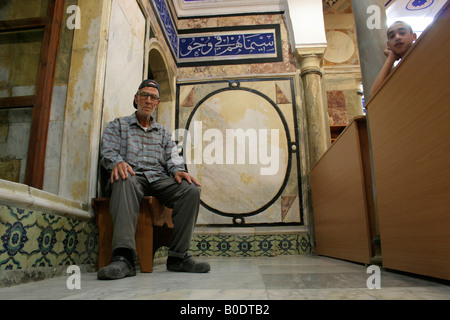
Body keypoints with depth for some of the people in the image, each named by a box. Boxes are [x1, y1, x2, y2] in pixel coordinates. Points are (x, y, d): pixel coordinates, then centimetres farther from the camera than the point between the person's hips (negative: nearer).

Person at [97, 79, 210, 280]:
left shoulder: (163, 133, 28)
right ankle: (123, 257, -48)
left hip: (159, 179, 3)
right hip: (132, 176, -2)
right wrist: (117, 162, -22)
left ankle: (178, 256, -25)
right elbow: (108, 150, 3)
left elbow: (172, 158, 13)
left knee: (191, 189, -27)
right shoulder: (117, 126, 21)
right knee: (124, 180, -40)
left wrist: (177, 170, -12)